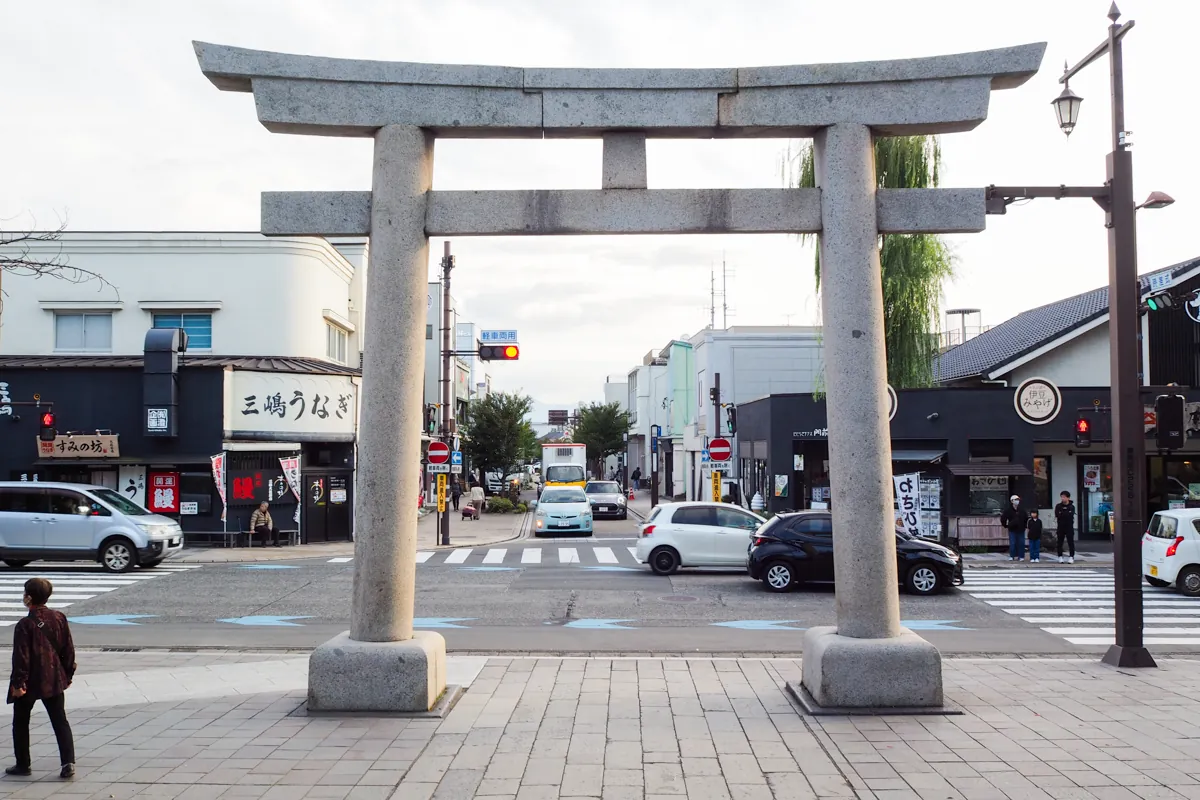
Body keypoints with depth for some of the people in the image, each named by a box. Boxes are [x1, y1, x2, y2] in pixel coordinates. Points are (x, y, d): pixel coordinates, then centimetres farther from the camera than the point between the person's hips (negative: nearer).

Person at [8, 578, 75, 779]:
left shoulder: (25, 625, -16)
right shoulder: (59, 618, -1)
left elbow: (21, 657, -16)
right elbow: (68, 649, 5)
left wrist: (18, 683, -9)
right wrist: (68, 673, 15)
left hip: (29, 683, -4)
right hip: (54, 680, 4)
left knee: (21, 723, 15)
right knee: (60, 721, 6)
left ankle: (23, 764, 22)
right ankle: (68, 763, -4)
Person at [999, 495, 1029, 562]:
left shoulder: (1022, 510, 6)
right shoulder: (1008, 510, -4)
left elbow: (1026, 518, 17)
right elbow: (1003, 518, 0)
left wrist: (1024, 525, 12)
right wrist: (1006, 525, 2)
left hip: (1021, 530, 2)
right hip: (1012, 530, -2)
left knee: (1021, 543, 3)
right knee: (1012, 543, -3)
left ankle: (1021, 556, 10)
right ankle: (1012, 556, 6)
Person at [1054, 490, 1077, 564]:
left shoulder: (1071, 506, 1)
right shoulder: (1058, 506, 4)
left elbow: (1070, 515, -13)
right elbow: (1057, 515, -8)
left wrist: (1062, 514, -13)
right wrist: (1066, 514, -17)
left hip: (1069, 526, -1)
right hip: (1060, 526, 1)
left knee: (1070, 542, -4)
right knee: (1060, 542, 5)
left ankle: (1071, 557, -1)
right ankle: (1060, 557, 12)